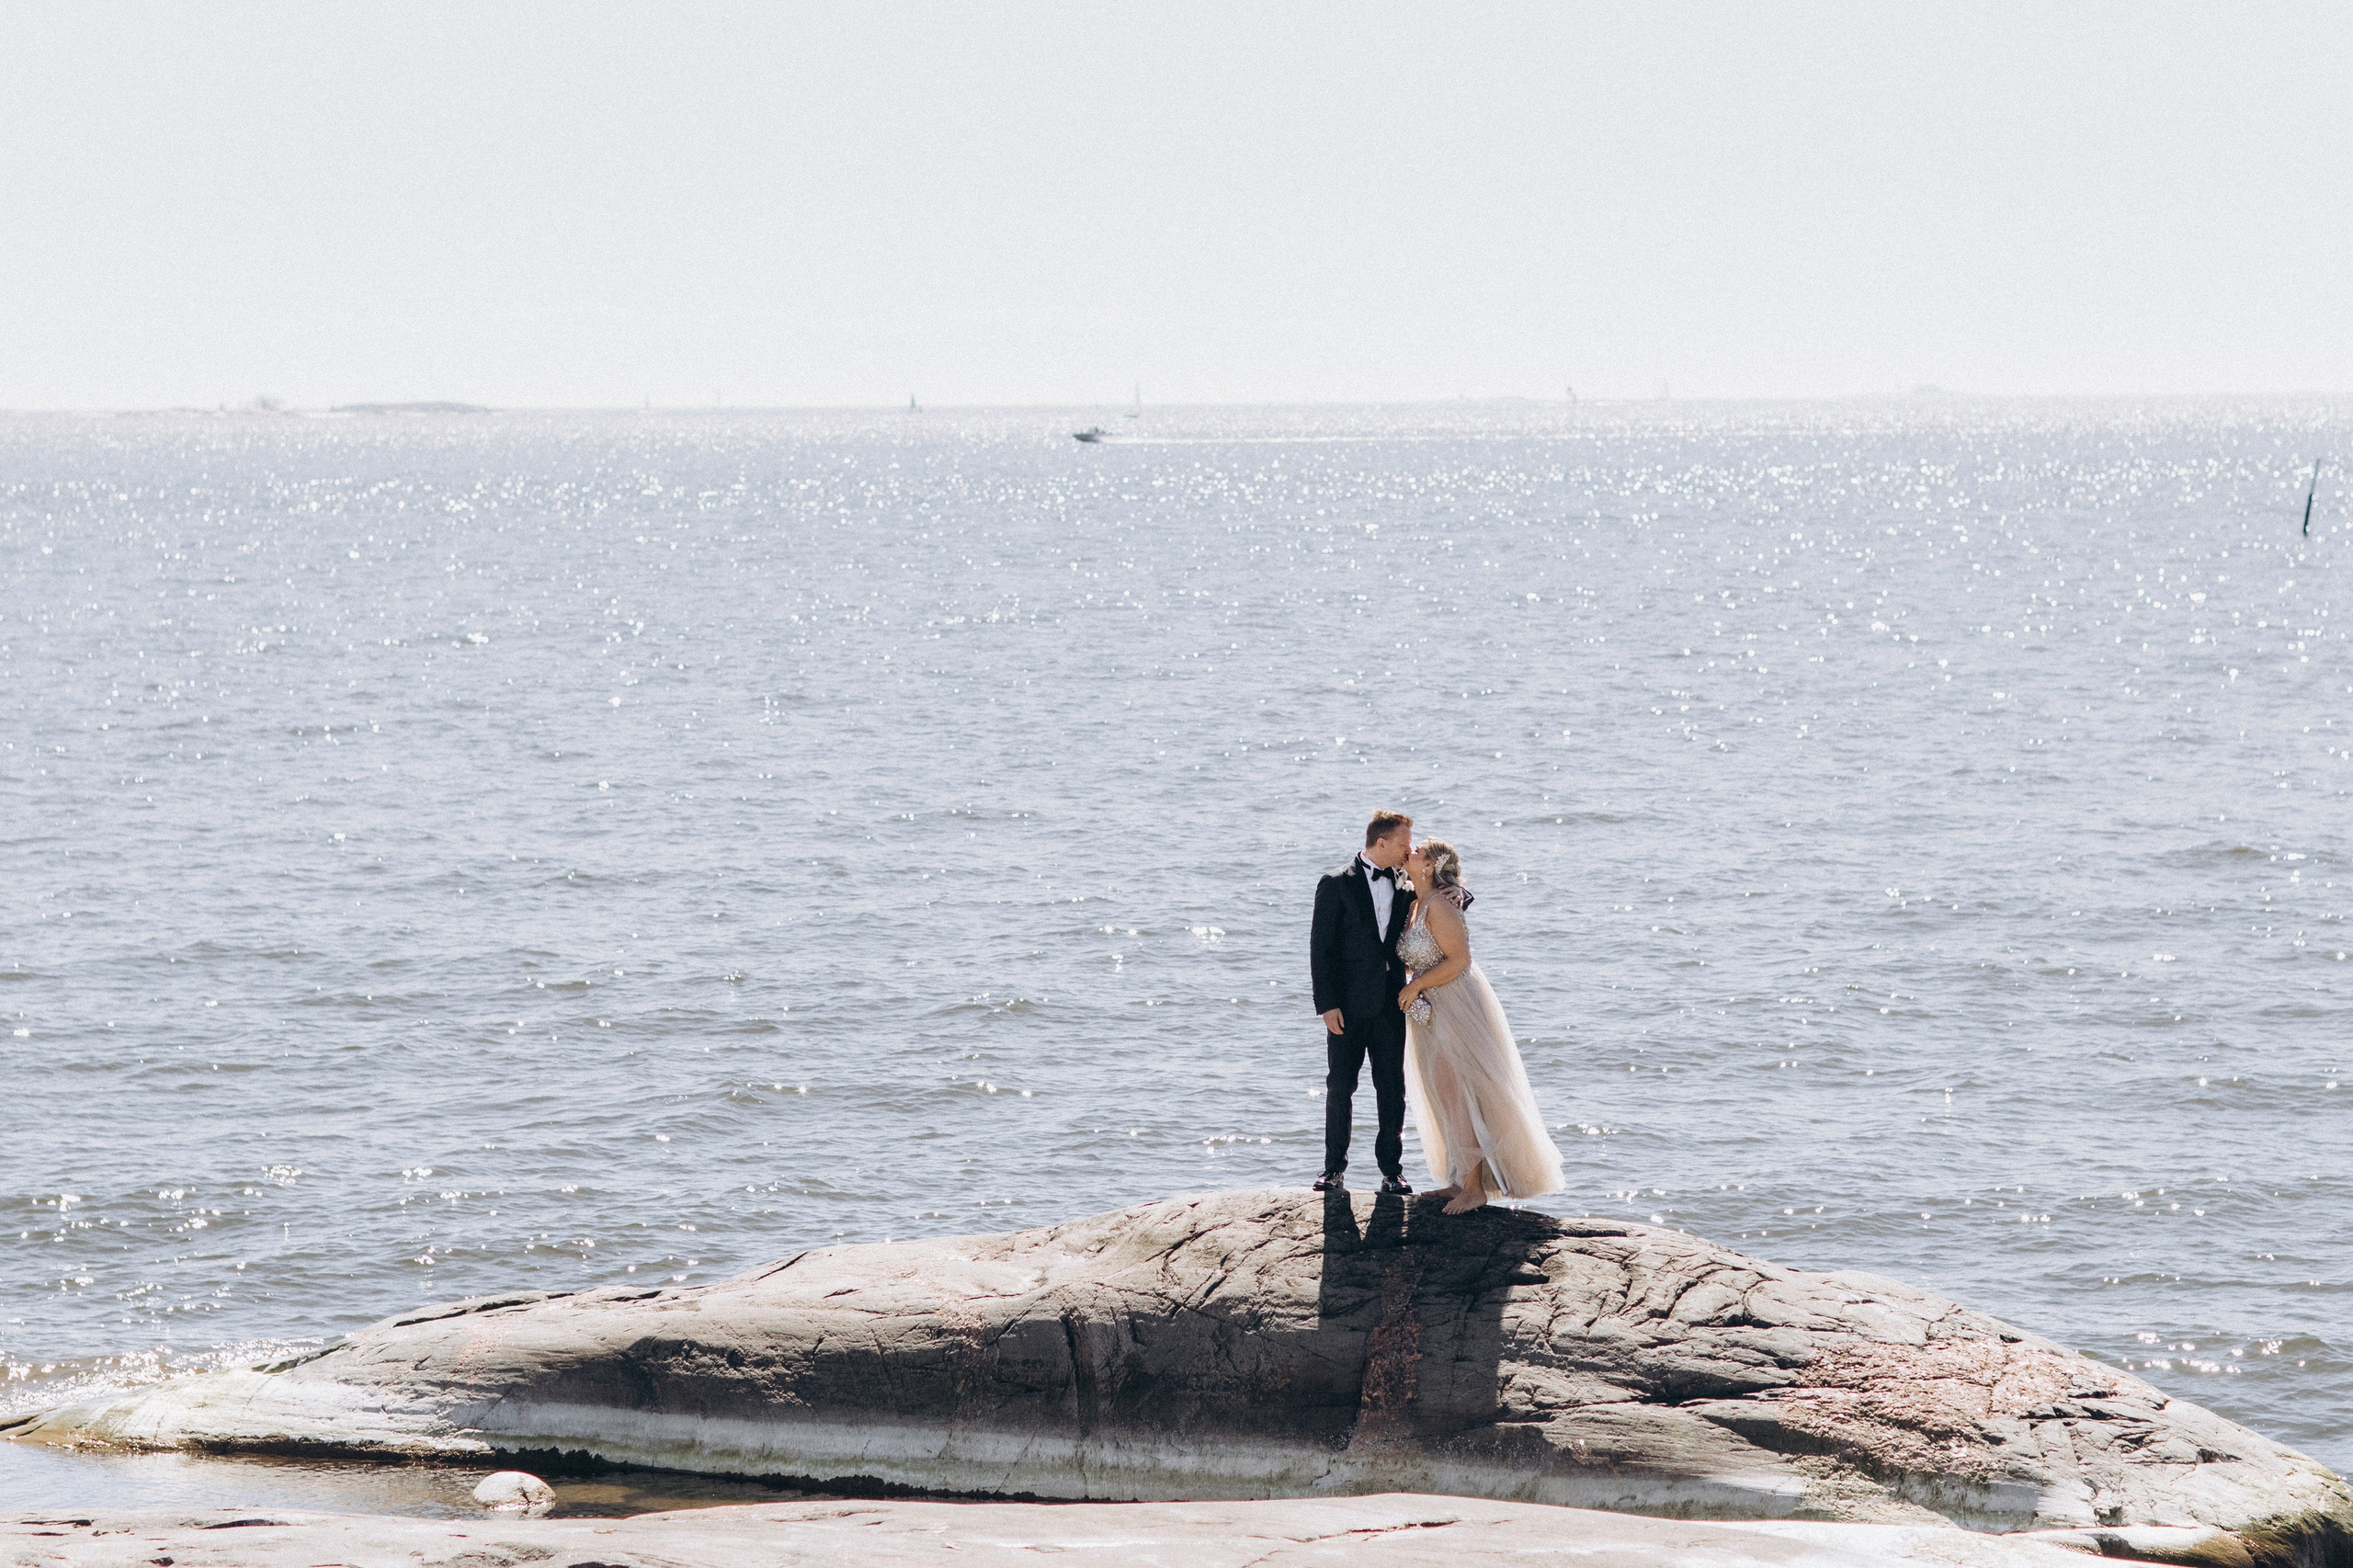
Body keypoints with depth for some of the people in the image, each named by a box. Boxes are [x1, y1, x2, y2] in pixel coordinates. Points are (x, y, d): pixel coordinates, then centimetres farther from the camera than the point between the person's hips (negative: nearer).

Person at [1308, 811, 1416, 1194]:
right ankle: (1335, 1170, 10)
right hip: (1349, 1005, -4)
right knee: (1340, 1087, 2)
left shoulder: (1401, 884, 7)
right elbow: (1320, 948, -7)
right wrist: (1327, 1004, -13)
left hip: (1389, 1002, 4)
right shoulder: (1336, 884, -7)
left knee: (1392, 1089, 3)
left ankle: (1392, 1170, 10)